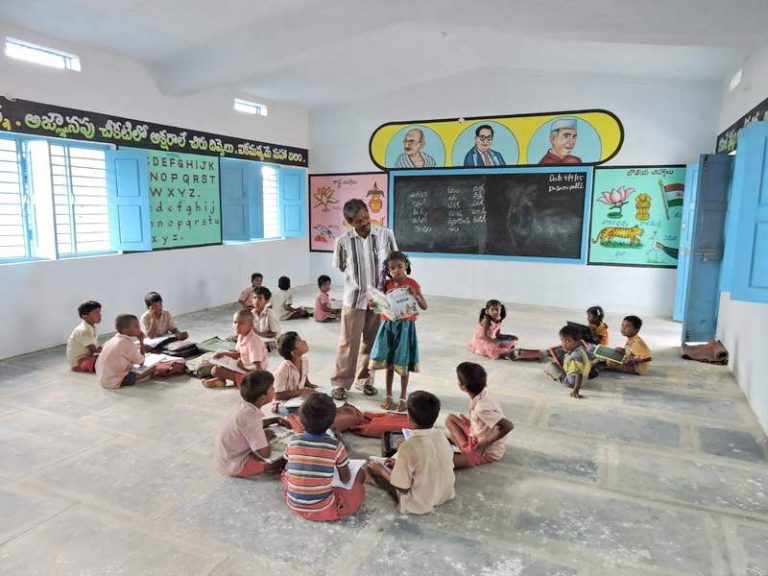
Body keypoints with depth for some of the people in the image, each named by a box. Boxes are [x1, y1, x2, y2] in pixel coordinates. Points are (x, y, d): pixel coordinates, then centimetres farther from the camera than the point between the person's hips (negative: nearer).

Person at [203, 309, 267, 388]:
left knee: (216, 371, -18)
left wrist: (243, 366, -16)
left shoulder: (253, 341, -26)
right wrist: (225, 353, 4)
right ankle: (221, 379, 4)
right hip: (243, 368, 10)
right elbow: (239, 354, 18)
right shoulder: (241, 336, 1)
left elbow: (257, 368, -30)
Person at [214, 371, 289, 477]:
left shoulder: (243, 405, -6)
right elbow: (265, 453, -29)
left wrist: (276, 420, 10)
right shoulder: (250, 416, -31)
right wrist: (267, 435, -11)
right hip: (235, 466, -9)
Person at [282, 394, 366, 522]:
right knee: (360, 473, 11)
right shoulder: (336, 445, -17)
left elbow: (288, 468, 7)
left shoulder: (293, 441, -11)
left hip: (294, 504, 1)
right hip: (322, 508, -1)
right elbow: (346, 478, -3)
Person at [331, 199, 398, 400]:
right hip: (354, 298, -1)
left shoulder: (385, 235, -8)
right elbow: (341, 267, 6)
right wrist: (357, 280, 1)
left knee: (371, 342, 12)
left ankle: (364, 380, 28)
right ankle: (340, 383, 18)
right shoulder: (343, 241, -10)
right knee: (348, 343, 4)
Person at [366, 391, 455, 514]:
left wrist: (382, 470, -3)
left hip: (420, 504, -6)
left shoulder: (409, 447, -30)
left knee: (373, 468, 4)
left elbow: (403, 488, -20)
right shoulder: (441, 436, -11)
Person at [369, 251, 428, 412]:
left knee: (403, 364, 5)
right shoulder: (387, 285, 1)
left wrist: (416, 296, -23)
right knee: (389, 363, 10)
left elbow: (424, 306, -6)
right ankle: (388, 396, 23)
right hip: (388, 326, 2)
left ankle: (403, 398, 18)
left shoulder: (412, 284, -5)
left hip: (405, 326, -2)